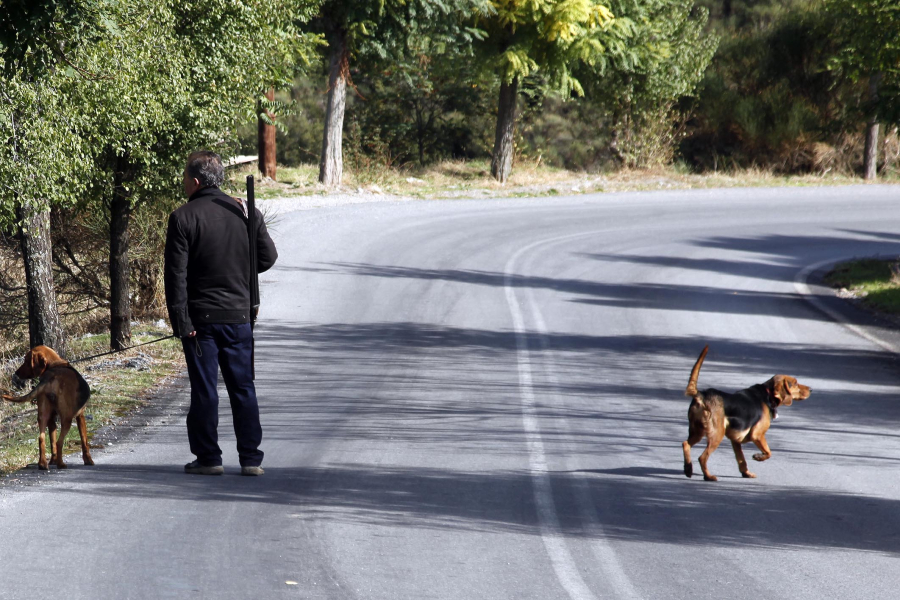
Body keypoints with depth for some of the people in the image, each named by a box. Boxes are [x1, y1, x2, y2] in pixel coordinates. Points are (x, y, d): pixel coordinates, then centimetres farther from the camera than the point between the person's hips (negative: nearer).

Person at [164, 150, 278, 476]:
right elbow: (268, 257, 8)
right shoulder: (244, 212, 2)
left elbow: (176, 274, -11)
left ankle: (208, 457, 5)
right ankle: (251, 458, 7)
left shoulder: (183, 217, -9)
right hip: (239, 315, 3)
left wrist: (180, 319, -9)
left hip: (200, 317, -3)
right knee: (243, 388, 8)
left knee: (204, 389, 3)